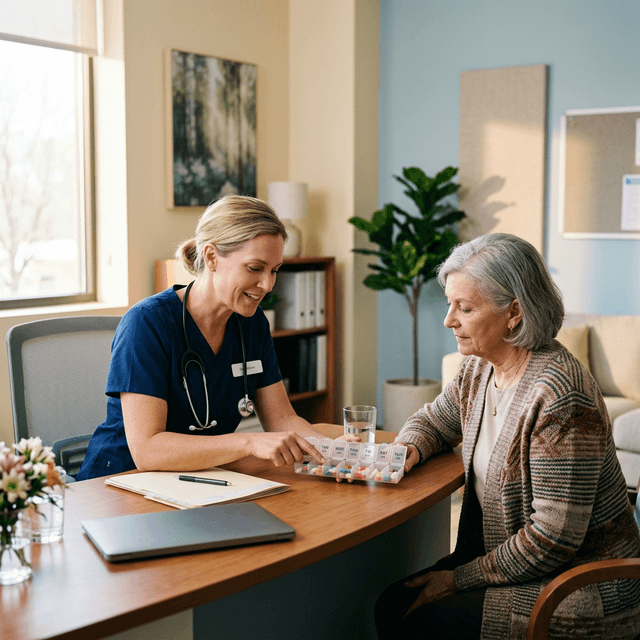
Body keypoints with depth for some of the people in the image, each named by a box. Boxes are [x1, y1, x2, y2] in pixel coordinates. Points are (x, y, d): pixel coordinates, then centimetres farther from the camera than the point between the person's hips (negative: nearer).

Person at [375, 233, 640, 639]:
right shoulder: (480, 369, 0)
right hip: (499, 557, 8)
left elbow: (553, 538, -26)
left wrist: (460, 579, -17)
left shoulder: (558, 396, -26)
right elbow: (433, 422, 19)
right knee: (392, 604, 0)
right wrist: (407, 451, -5)